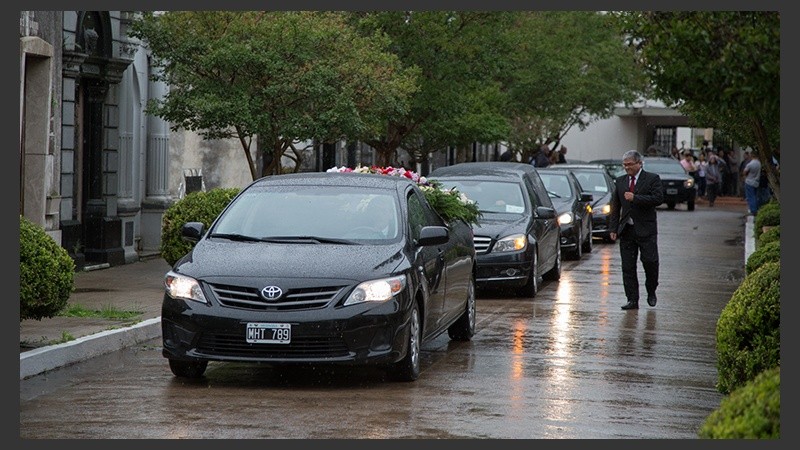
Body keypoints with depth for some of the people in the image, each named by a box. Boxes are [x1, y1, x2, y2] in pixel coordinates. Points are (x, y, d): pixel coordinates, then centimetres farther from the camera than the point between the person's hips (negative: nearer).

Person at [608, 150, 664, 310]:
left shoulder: (652, 179, -1)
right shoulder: (620, 181, 13)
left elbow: (658, 199, -15)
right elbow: (615, 207, 14)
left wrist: (635, 198, -18)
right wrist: (613, 229, 6)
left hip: (646, 230, -4)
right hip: (626, 230, 4)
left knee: (650, 262, -7)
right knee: (628, 267, 1)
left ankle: (651, 292, 17)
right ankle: (632, 300, 5)